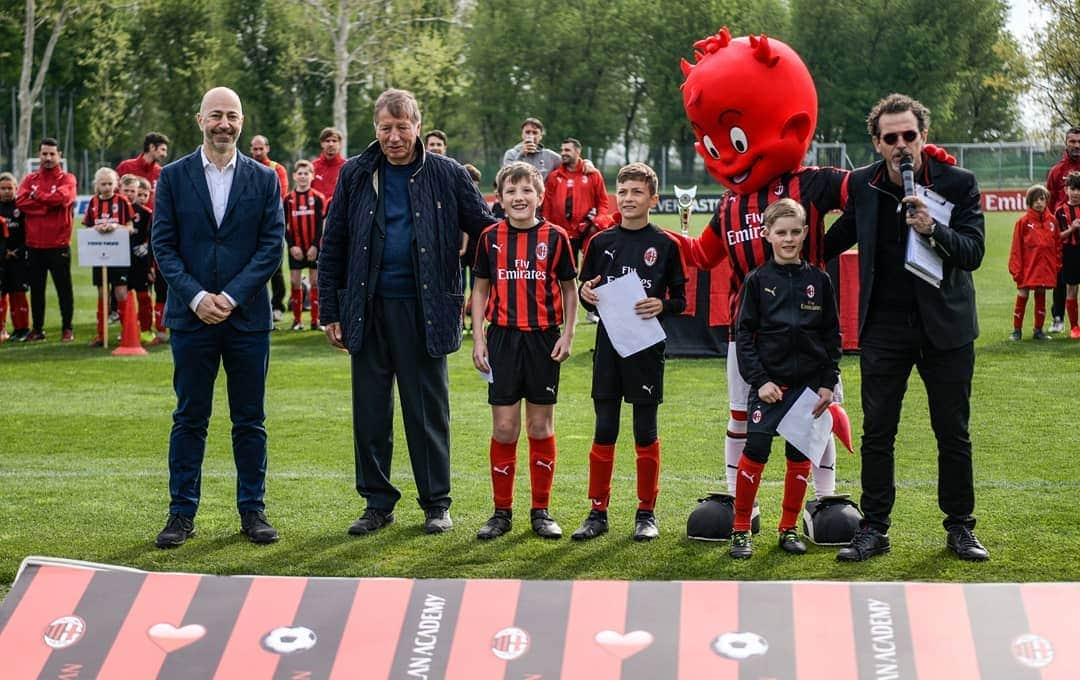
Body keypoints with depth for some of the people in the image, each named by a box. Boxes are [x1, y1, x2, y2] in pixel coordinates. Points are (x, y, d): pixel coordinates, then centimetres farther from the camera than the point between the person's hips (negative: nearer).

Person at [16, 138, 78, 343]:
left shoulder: (67, 179, 1)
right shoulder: (30, 179, 10)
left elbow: (62, 197, -20)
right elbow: (20, 201, -7)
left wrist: (36, 195, -7)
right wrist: (48, 204, -15)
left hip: (59, 244, -3)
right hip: (34, 245, 4)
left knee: (64, 288, 2)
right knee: (36, 289, 10)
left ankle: (67, 328, 10)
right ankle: (37, 329, 18)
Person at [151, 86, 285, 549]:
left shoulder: (264, 179, 4)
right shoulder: (173, 177, 3)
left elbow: (272, 246, -1)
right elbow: (163, 245, 0)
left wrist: (232, 295, -11)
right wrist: (196, 297, -12)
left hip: (248, 316, 0)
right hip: (191, 317, 0)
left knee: (250, 420, 6)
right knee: (190, 418, 5)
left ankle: (252, 510, 14)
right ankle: (182, 513, 12)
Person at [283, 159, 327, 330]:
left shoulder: (318, 198, -1)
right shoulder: (288, 199, 3)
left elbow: (320, 224, -3)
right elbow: (284, 225, 2)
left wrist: (315, 245, -11)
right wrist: (292, 245, -8)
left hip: (314, 247, -1)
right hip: (295, 248, 1)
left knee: (315, 281, 1)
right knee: (295, 282, 2)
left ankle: (315, 320, 6)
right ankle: (297, 319, 10)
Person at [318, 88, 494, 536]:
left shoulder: (446, 175, 1)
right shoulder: (356, 175, 5)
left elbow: (487, 231, 5)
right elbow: (333, 246, 8)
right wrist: (331, 312, 5)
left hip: (424, 309, -2)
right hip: (368, 308, 2)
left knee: (429, 410, 5)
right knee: (370, 411, 7)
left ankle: (436, 504, 15)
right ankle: (378, 503, 18)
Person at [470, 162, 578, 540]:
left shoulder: (555, 237, 0)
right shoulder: (491, 237, 3)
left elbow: (569, 288, 6)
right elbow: (480, 289, 9)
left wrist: (568, 335, -2)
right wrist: (478, 338, 2)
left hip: (543, 339, -1)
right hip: (503, 338, 1)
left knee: (541, 427, 5)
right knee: (503, 428, 2)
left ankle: (541, 511, 14)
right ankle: (502, 512, 11)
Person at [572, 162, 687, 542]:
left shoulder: (665, 245, 0)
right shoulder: (600, 242, 7)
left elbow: (680, 299, 2)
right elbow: (586, 290, 13)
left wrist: (662, 306, -19)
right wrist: (586, 295, -9)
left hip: (647, 346, -2)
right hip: (608, 344, 2)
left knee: (646, 432, 4)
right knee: (604, 430, 5)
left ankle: (646, 513, 14)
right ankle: (598, 512, 12)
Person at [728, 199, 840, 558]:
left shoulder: (819, 280, 5)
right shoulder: (758, 280, 0)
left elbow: (832, 335, 8)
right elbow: (743, 334, -1)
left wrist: (828, 383, 3)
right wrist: (759, 380, -8)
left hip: (808, 384, 2)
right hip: (768, 384, -2)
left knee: (800, 456, 7)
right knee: (755, 452, -5)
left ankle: (789, 528, 19)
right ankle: (741, 530, 6)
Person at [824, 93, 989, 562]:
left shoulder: (958, 183, -7)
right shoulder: (863, 185, 0)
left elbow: (973, 252, -14)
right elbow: (836, 240, 18)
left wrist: (933, 229, -29)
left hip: (945, 325, -1)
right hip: (884, 326, 2)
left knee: (953, 433, 7)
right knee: (876, 432, 4)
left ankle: (960, 527, 20)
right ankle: (874, 529, 13)